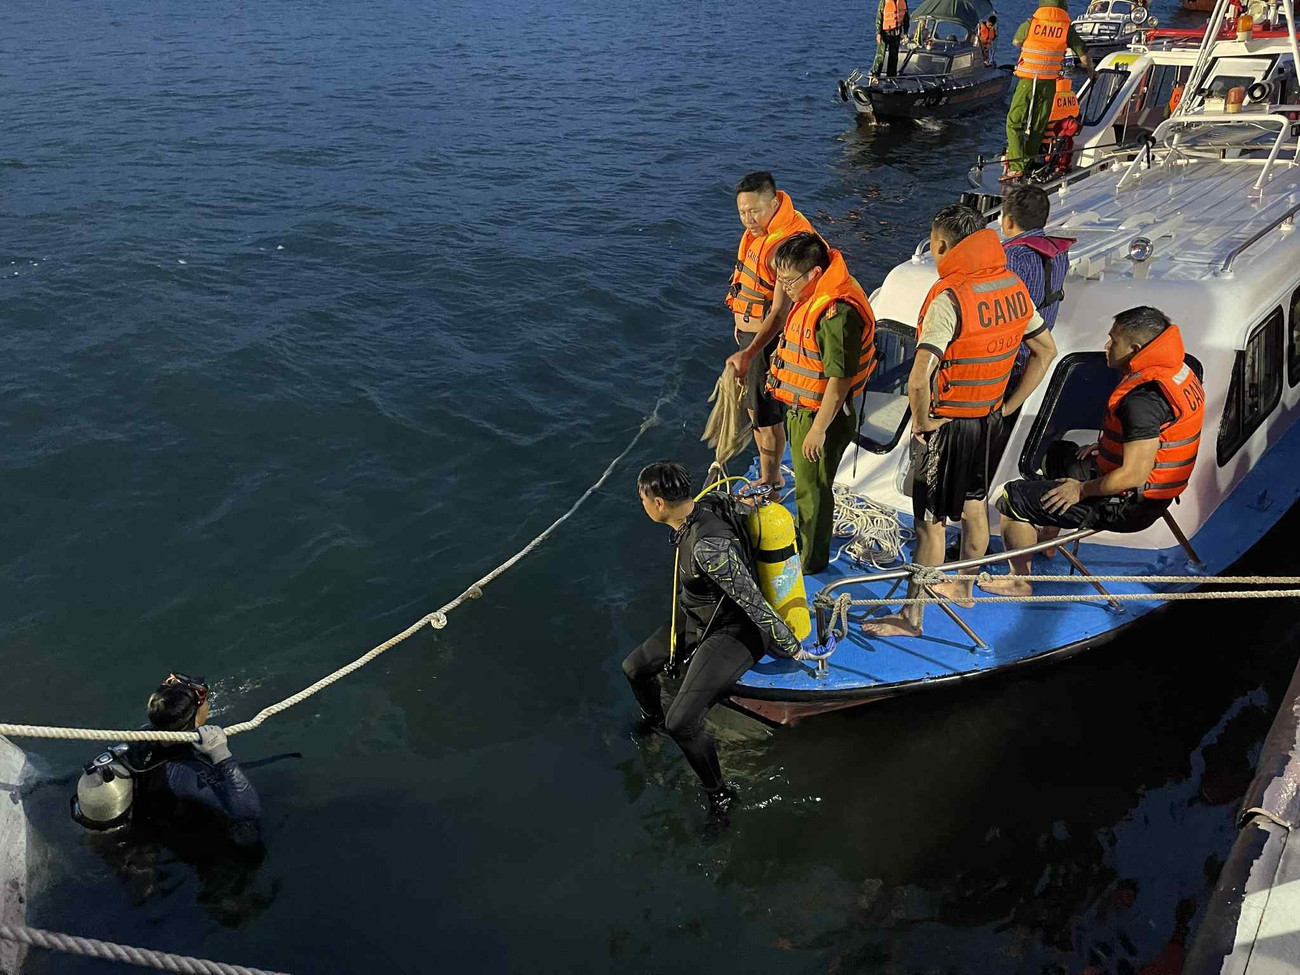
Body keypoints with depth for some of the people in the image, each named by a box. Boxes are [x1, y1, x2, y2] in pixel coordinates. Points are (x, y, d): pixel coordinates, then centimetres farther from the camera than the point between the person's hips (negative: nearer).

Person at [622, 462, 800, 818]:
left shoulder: (709, 547, -37)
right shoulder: (704, 504, -10)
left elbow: (753, 602, -29)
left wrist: (789, 647, -16)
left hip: (732, 632, -9)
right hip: (695, 617, 9)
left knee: (681, 725, -18)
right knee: (634, 668, 15)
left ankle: (719, 793, 8)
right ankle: (653, 720, 48)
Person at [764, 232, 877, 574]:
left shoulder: (838, 314, -30)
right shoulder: (814, 297, 2)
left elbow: (838, 380, -28)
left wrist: (818, 429, -22)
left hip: (819, 415, -9)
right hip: (800, 408, 9)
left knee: (812, 489, 9)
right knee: (805, 482, 27)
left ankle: (810, 560, 28)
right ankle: (804, 535, 49)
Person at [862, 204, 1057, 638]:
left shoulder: (949, 297, -24)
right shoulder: (1012, 286, 0)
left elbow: (919, 379, -34)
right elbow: (1046, 350, 10)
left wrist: (921, 421, -17)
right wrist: (1007, 405, 11)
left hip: (945, 423, -7)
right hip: (988, 418, 8)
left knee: (930, 520, 2)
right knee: (974, 505, 22)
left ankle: (911, 616, 13)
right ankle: (964, 587, 42)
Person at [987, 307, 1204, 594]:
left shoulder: (1143, 399, -32)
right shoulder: (1179, 371, 0)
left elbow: (1134, 475, -32)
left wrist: (1082, 490, -17)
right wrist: (1106, 446, 10)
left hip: (1128, 506, -10)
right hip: (1154, 492, 10)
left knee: (1012, 498, -4)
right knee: (1058, 454, 31)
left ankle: (1020, 581, 12)